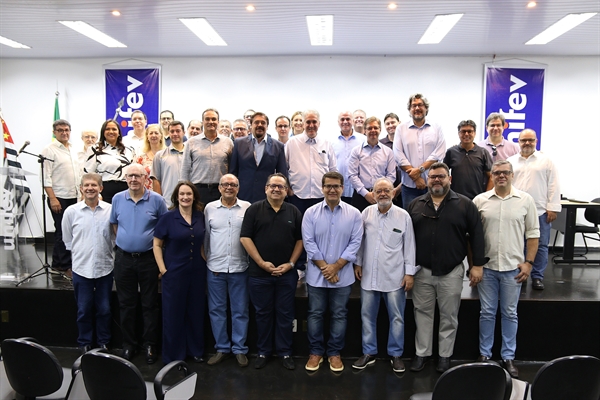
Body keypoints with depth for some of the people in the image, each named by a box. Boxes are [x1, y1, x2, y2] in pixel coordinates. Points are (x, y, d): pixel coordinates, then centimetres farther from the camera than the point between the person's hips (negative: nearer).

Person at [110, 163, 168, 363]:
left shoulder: (156, 199, -6)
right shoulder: (117, 199, 2)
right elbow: (114, 223, 17)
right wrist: (125, 240, 13)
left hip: (148, 258, -2)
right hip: (123, 258, 3)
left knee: (150, 304, 6)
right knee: (126, 304, 12)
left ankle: (150, 345, 19)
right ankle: (128, 344, 26)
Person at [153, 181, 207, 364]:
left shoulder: (200, 217, 3)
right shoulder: (168, 217, -8)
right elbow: (156, 244, -4)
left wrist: (206, 261, 4)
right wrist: (162, 269, -10)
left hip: (197, 272, 4)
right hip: (174, 272, -3)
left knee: (196, 312, 13)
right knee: (173, 313, 7)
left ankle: (195, 350, 30)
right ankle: (173, 355, 23)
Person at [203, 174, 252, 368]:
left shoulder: (247, 208, 0)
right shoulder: (210, 208, 5)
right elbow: (206, 236, 7)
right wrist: (206, 258, 4)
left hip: (239, 268, -1)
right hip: (215, 267, 2)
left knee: (240, 310, 7)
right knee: (216, 309, 10)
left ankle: (240, 349, 20)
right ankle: (221, 348, 24)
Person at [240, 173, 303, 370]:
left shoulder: (294, 212, 6)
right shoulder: (254, 210, 0)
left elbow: (300, 240, 7)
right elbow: (245, 238, -4)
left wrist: (290, 263, -4)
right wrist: (262, 263, -10)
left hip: (286, 273, 1)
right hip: (260, 273, -1)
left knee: (285, 314, 8)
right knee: (263, 313, 10)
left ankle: (285, 352, 21)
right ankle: (263, 352, 24)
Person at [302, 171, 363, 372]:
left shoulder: (354, 214, -1)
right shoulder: (311, 213, -2)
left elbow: (355, 243, -5)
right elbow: (309, 242, -6)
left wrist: (336, 266, -11)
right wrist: (325, 267, -12)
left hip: (343, 275, 0)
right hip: (316, 275, 0)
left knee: (339, 316, 10)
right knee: (315, 314, 9)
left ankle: (334, 353, 25)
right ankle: (315, 352, 24)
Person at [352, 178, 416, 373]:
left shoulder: (403, 216, -4)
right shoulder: (367, 212, 2)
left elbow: (409, 246, -2)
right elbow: (360, 240, 9)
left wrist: (410, 272, -4)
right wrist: (357, 263, 8)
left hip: (395, 277, -2)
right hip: (369, 276, 2)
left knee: (396, 318, 7)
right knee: (367, 316, 11)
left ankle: (396, 354, 25)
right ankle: (369, 353, 27)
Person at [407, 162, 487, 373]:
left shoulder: (465, 204, -2)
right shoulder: (415, 205, 5)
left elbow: (476, 235, -2)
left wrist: (477, 264, -6)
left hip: (451, 272, -2)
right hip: (422, 271, 2)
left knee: (449, 317, 10)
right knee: (423, 314, 11)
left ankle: (445, 355, 26)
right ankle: (422, 353, 25)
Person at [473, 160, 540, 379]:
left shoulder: (525, 200, -1)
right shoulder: (480, 200, 0)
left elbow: (533, 234, 3)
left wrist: (528, 262, -3)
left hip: (513, 267, 0)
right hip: (486, 266, 0)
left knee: (510, 314, 11)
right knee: (487, 313, 11)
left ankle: (508, 357, 24)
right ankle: (484, 354, 25)